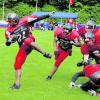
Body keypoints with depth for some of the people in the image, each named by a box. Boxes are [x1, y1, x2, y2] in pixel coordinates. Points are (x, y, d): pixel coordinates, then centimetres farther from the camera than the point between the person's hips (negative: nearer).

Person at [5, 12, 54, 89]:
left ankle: (44, 53, -28)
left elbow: (37, 19, 2)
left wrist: (48, 15, -4)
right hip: (23, 47, 4)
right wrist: (10, 40, -16)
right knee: (17, 65, 2)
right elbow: (7, 43, 7)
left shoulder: (23, 21, 4)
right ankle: (17, 83, 14)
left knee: (27, 41, -40)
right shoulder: (9, 30, 11)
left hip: (29, 40, -4)